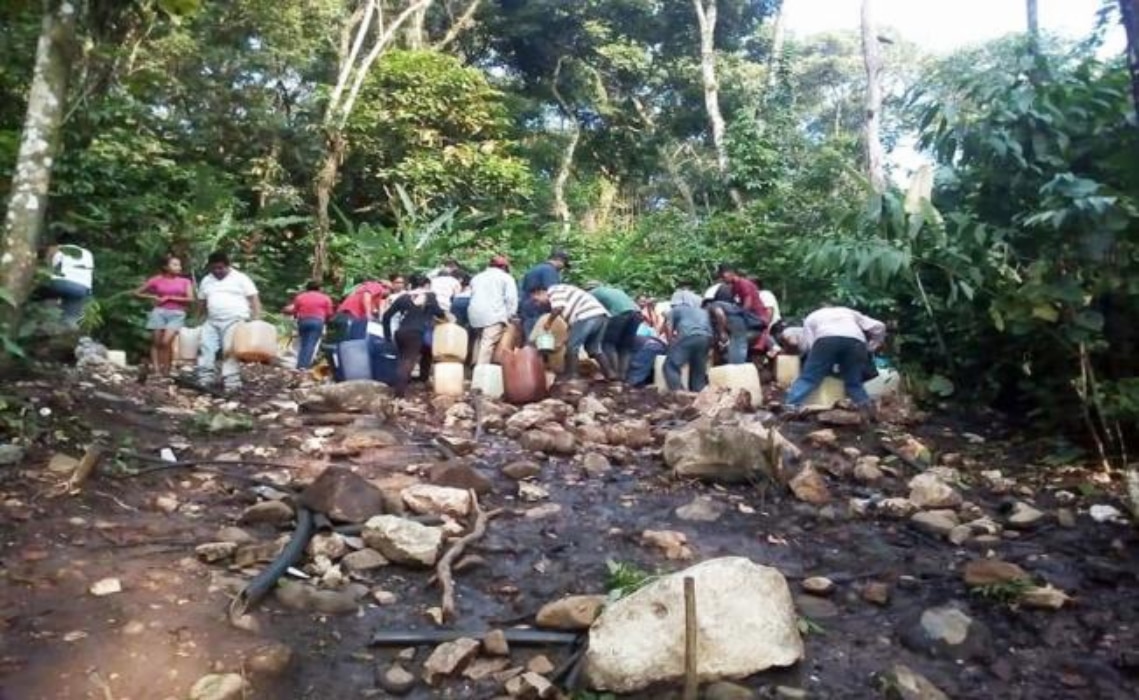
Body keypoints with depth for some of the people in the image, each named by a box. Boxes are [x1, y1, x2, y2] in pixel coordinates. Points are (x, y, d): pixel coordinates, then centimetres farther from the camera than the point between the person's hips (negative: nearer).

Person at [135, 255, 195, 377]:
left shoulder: (185, 281, 6)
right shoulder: (157, 280, 6)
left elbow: (190, 299, -5)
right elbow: (137, 292, 13)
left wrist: (170, 298, -7)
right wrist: (153, 297, -2)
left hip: (176, 314, -1)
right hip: (159, 312, 2)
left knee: (166, 342, -15)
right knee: (156, 342, -1)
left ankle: (166, 371, -8)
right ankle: (156, 370, 1)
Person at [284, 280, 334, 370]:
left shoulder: (300, 297, 15)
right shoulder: (325, 298, 10)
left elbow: (294, 312, 11)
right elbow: (329, 314, 5)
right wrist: (325, 321, 24)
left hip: (303, 321, 3)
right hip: (317, 321, -3)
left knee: (303, 344, 13)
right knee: (311, 344, -9)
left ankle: (299, 366, 8)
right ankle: (303, 366, -20)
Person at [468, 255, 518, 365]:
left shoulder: (477, 277, 28)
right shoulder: (506, 277, 12)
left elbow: (472, 295, 21)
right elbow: (511, 298, 0)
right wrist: (508, 316, 6)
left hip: (475, 314, 6)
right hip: (494, 315, -6)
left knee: (482, 343, 13)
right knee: (488, 344, -13)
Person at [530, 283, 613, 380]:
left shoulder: (553, 290, 6)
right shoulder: (561, 293, 34)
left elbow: (558, 308, -12)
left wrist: (549, 322, 4)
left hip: (587, 316, -10)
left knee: (572, 346, 0)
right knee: (594, 348, 20)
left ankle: (571, 377, 3)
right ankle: (610, 374, 18)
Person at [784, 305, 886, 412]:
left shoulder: (812, 316, 37)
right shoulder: (850, 313, 43)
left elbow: (806, 344, 19)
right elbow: (878, 326, 31)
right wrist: (870, 348, 39)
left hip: (826, 339, -2)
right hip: (856, 340, 2)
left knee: (808, 378, -2)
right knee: (854, 382, 15)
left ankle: (790, 407, -14)